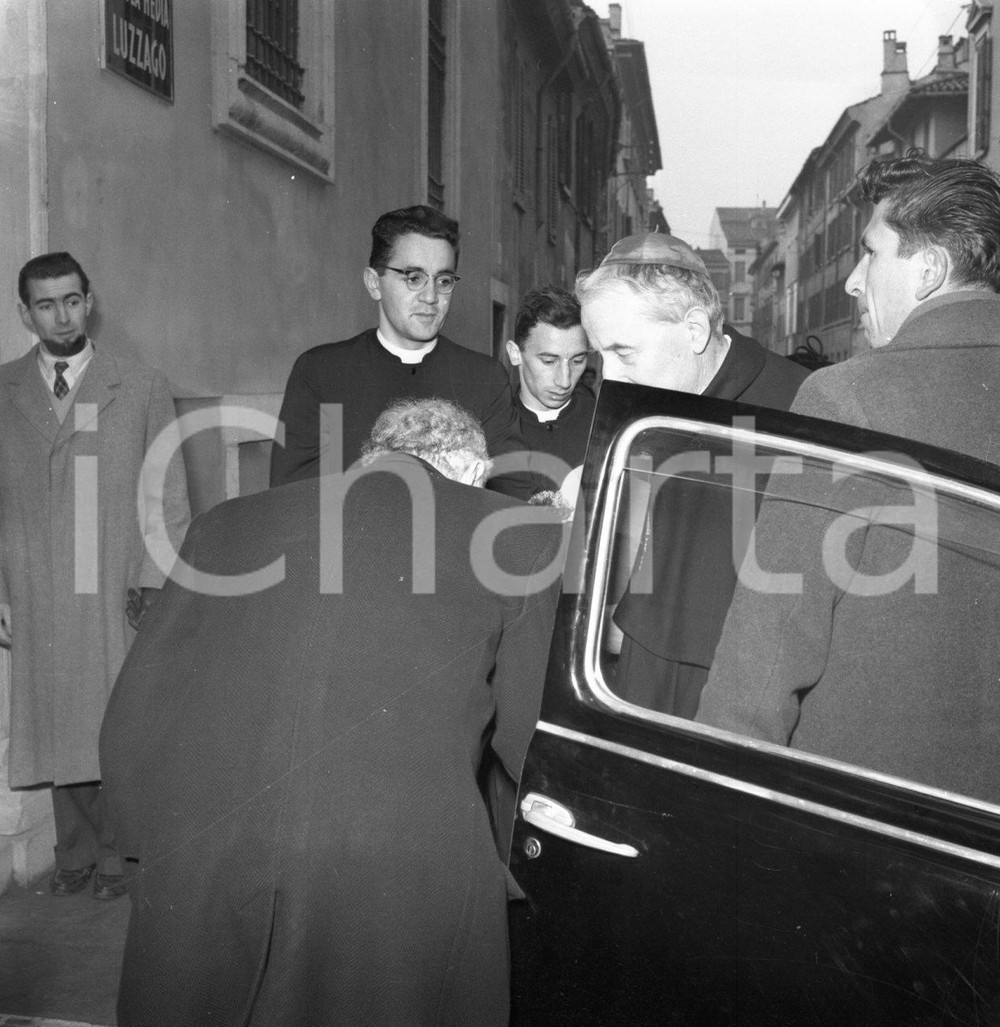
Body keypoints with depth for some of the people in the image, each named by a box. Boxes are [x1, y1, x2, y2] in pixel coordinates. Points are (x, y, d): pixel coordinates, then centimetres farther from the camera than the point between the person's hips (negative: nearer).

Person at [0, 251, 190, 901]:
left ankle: (115, 857, 18)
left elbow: (169, 500, 3)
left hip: (119, 600, -1)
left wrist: (154, 584, -4)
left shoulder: (143, 390, 3)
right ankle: (76, 855, 23)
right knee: (59, 729, 6)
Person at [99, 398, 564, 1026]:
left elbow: (134, 721, 14)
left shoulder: (229, 523, 15)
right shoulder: (521, 534, 8)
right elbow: (525, 734, 13)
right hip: (409, 866, -2)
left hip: (199, 864, 2)